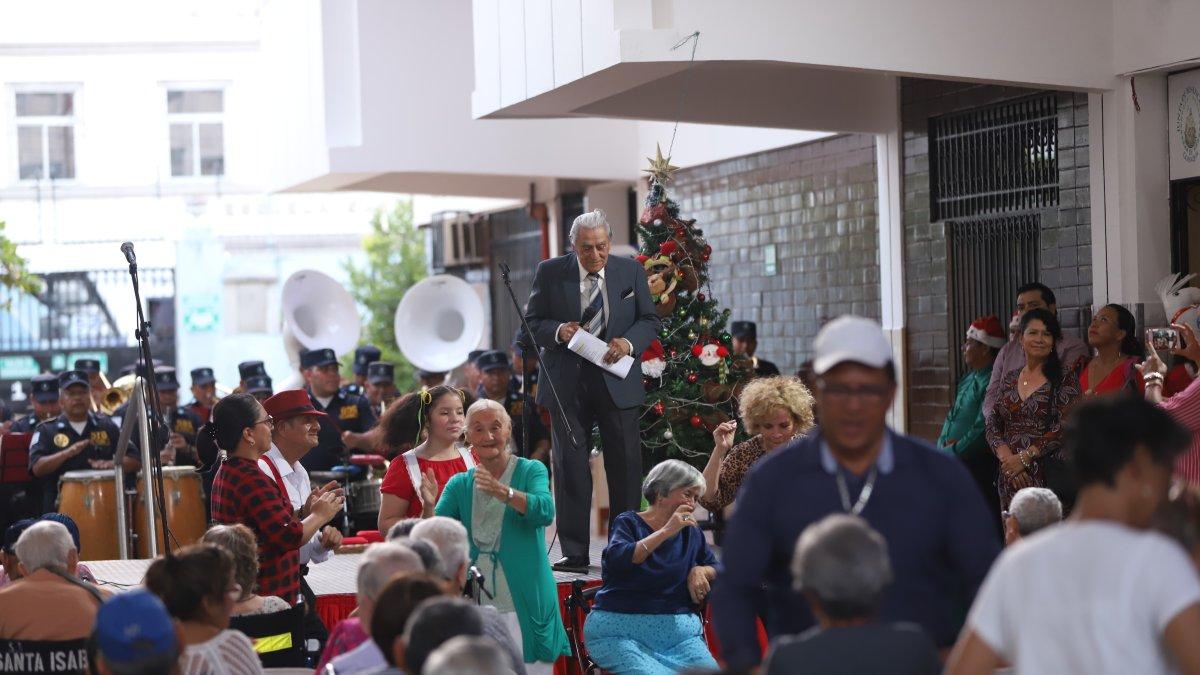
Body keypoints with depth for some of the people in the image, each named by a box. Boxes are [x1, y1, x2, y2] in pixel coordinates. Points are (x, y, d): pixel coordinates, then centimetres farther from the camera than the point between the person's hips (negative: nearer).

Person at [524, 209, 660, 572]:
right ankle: (575, 553, 7)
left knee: (625, 466, 3)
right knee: (570, 467, 1)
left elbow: (650, 320, 9)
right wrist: (559, 331, -16)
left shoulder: (631, 272, 5)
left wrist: (628, 342, -12)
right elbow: (532, 321, 5)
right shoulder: (550, 272, 2)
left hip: (618, 382, 1)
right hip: (567, 383, -1)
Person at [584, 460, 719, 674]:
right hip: (622, 631, -4)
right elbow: (616, 559, -19)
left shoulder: (691, 532, 14)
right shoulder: (629, 522, 1)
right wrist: (666, 532, -21)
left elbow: (715, 568, 24)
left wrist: (700, 571, 0)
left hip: (678, 630, 5)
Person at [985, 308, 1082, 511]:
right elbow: (992, 425, 9)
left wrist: (1025, 457, -13)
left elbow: (1065, 428, -9)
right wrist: (1007, 458, -9)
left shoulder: (1065, 377, 1)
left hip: (1049, 477, -4)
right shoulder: (1009, 380, 15)